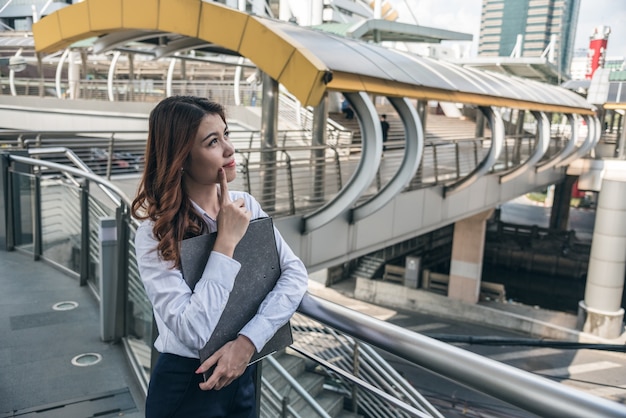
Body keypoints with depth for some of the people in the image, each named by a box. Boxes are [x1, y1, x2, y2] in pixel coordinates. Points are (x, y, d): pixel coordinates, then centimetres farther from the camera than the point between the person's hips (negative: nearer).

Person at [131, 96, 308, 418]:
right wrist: (227, 240, -26)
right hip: (187, 386, -5)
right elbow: (195, 333, -27)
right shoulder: (155, 235, -19)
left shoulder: (247, 205, -4)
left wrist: (248, 340, -23)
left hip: (244, 375, 5)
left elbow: (295, 273, -11)